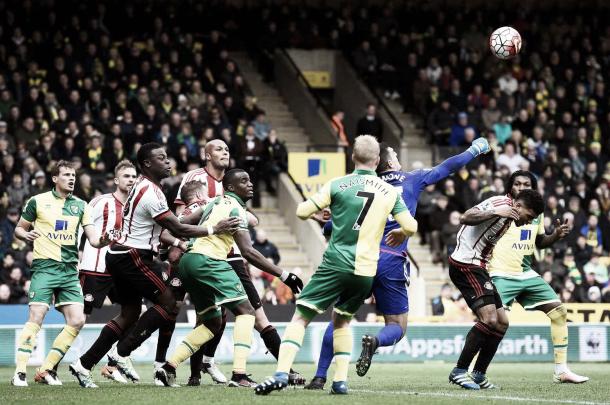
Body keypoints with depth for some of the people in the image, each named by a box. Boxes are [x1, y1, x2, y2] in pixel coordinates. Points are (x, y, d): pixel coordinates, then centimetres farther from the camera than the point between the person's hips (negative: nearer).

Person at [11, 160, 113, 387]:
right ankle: (19, 372, -12)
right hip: (44, 266, -4)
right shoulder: (38, 201, 3)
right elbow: (19, 228, 11)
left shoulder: (80, 206, 11)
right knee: (36, 318, -16)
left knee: (77, 321, -6)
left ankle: (46, 370, 5)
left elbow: (93, 239, 5)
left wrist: (102, 241, -18)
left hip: (70, 271, 4)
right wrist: (25, 235, -12)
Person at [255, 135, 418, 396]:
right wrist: (397, 233, 25)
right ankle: (340, 380, 13)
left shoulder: (338, 185, -2)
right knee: (342, 321, 24)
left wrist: (318, 209, 20)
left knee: (301, 317, 0)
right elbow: (411, 227, 2)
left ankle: (282, 373, -17)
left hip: (336, 264, -3)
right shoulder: (389, 192, 4)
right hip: (366, 270, 3)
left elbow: (302, 212, -3)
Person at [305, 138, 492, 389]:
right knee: (397, 327, 11)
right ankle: (375, 341, -25)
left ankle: (320, 377, 0)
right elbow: (447, 168, 18)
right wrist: (475, 151, 30)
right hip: (392, 263, -1)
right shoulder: (412, 180, 8)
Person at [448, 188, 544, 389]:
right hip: (466, 264, -11)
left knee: (502, 322, 7)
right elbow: (465, 218, -24)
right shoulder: (501, 204, -12)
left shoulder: (507, 217, 19)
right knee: (490, 319, -19)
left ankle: (479, 375, 11)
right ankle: (459, 371, -13)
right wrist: (495, 213, -33)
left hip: (477, 266, 11)